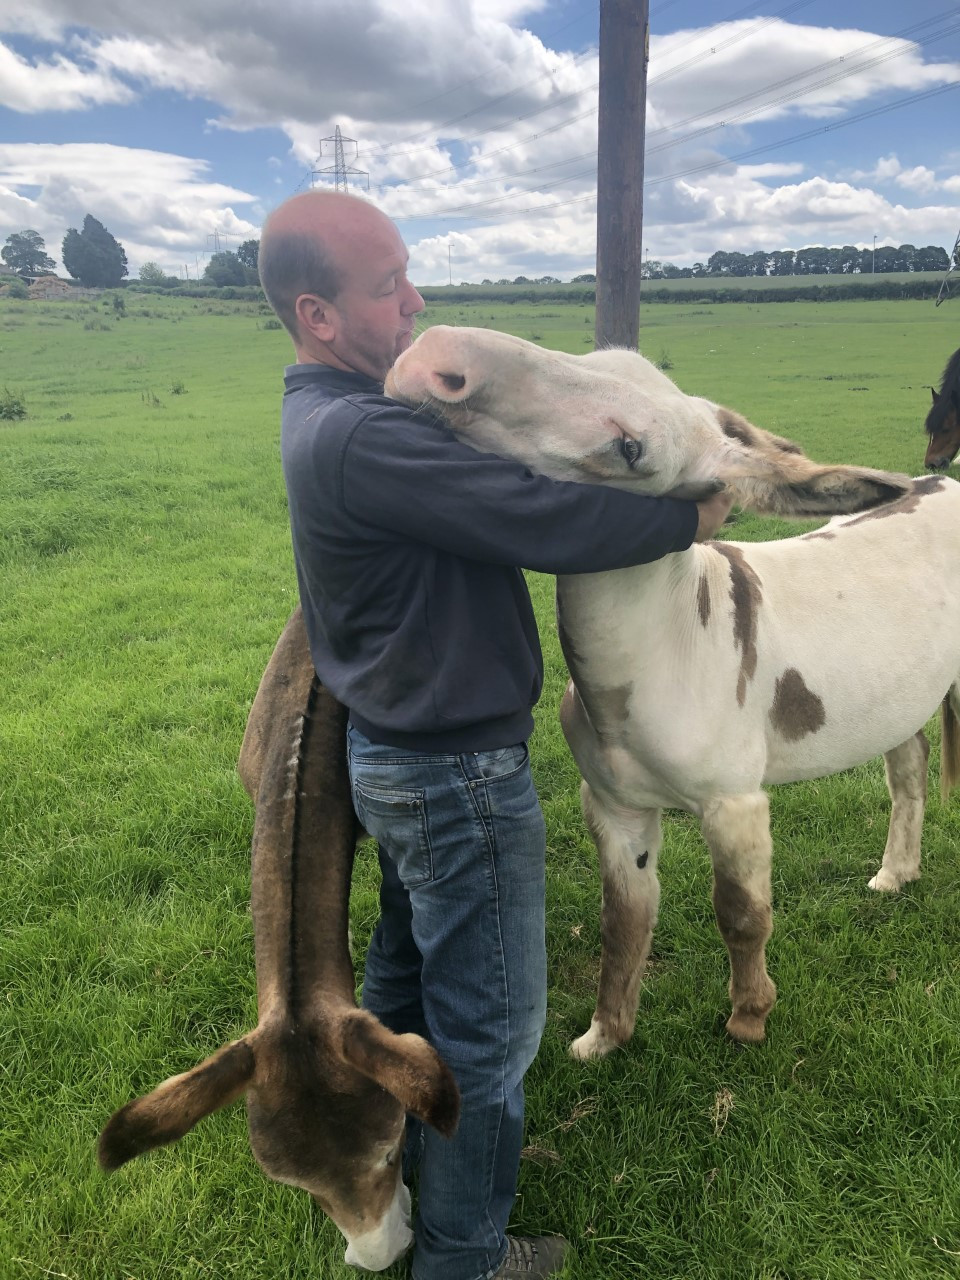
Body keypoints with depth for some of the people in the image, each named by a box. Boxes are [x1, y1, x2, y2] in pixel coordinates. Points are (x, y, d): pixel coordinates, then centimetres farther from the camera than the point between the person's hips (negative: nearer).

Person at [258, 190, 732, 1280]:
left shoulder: (331, 415, 6)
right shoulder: (360, 439, -27)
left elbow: (481, 489, 10)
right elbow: (546, 521, -28)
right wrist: (691, 517, -12)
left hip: (396, 752, 10)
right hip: (456, 774, -10)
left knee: (406, 971, 28)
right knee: (492, 1025, 9)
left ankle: (386, 1153, 51)